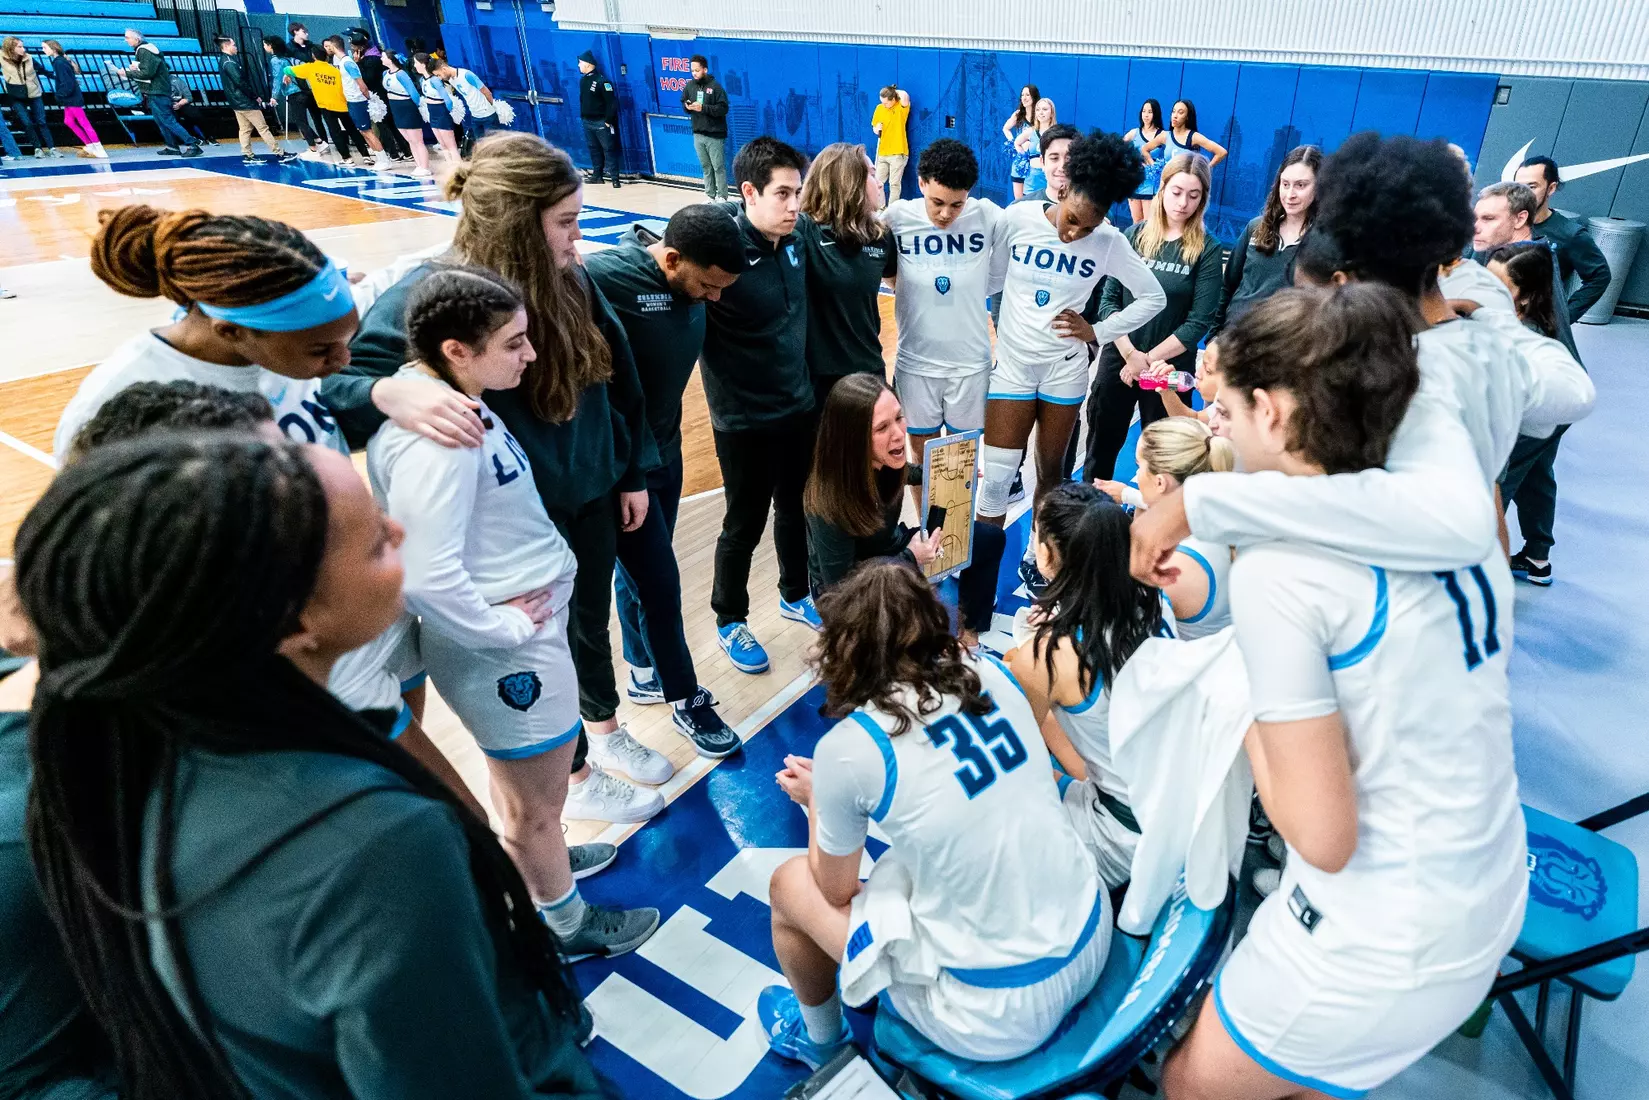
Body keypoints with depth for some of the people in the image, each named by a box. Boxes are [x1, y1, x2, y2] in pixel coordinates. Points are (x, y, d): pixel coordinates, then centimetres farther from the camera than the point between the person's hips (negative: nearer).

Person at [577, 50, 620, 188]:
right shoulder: (582, 80, 9)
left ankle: (615, 178, -4)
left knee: (608, 149, -5)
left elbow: (611, 102, -16)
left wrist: (608, 121, -17)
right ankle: (597, 175, 21)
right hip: (587, 122, 8)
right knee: (594, 149, 13)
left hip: (601, 122, -8)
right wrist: (582, 116, 14)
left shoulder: (601, 81, -14)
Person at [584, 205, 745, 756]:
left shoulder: (694, 284, -5)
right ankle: (686, 700, 21)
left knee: (642, 572, 21)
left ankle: (643, 671, 41)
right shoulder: (602, 276, -27)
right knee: (659, 581, 2)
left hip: (666, 452, 7)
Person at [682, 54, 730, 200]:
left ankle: (723, 197, 3)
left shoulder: (715, 86, -8)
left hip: (715, 135, -5)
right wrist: (687, 106, -8)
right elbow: (683, 103, 16)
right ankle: (710, 196, 16)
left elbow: (723, 108, -13)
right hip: (698, 134, 5)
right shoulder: (689, 86, 7)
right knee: (706, 167, 9)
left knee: (718, 167, -2)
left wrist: (703, 108, -21)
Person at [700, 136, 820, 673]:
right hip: (743, 420, -6)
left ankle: (795, 595, 45)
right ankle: (730, 621, 32)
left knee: (797, 510, 21)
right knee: (744, 525, 10)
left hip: (799, 407, 6)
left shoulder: (797, 241, -3)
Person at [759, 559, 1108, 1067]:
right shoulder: (990, 670, -3)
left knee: (790, 883, 12)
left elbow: (837, 892, -2)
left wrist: (815, 801, 14)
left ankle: (819, 1038, 39)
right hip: (1092, 943, 6)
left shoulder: (848, 747, -18)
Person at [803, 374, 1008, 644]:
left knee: (991, 538, 9)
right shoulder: (830, 502, -36)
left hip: (891, 552, 8)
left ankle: (969, 630, 26)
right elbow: (840, 585, -27)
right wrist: (910, 559, -26)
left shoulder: (884, 461, -16)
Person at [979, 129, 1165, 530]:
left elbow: (1154, 297, 2)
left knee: (1050, 473, 14)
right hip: (1011, 362, -1)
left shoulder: (1109, 242, -7)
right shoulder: (1017, 218, -9)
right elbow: (992, 278, 1)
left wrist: (1097, 332, -5)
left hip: (1065, 369, 1)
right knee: (996, 478, -3)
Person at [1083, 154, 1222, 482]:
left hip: (1170, 367, -2)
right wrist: (1131, 354, -14)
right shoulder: (1134, 235, 2)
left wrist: (1150, 358, -15)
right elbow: (1108, 300, -3)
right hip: (1118, 359, 2)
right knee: (1101, 448, 13)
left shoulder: (1208, 250, -4)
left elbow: (1199, 321, -10)